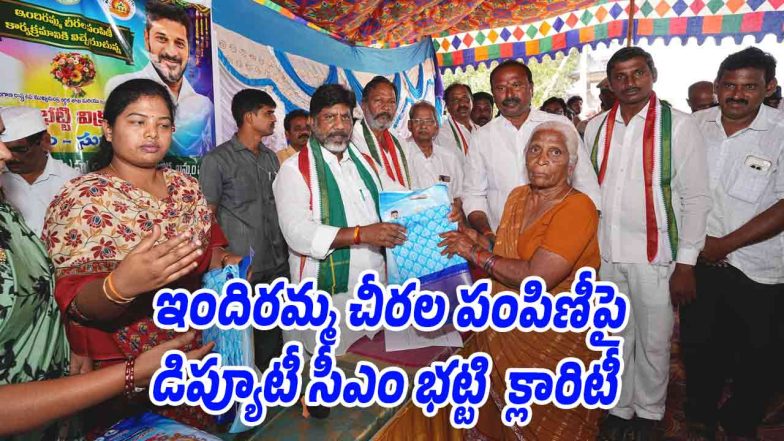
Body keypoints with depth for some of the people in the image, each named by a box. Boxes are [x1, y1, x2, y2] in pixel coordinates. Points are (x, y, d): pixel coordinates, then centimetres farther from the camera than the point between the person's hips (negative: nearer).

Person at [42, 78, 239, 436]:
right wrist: (120, 286, -42)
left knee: (199, 430, 22)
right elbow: (76, 304, -22)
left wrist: (222, 260, -10)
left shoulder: (184, 184, 0)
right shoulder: (82, 200, -17)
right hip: (122, 368, -5)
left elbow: (209, 242, 12)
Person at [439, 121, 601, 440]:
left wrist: (476, 253, -19)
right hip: (507, 330, 6)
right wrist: (480, 241, -11)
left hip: (555, 339, -6)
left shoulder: (577, 208, -20)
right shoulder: (518, 196, 4)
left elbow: (537, 278, -28)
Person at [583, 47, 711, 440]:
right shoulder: (596, 127, 5)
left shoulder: (679, 126, -6)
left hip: (655, 257, -3)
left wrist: (686, 264, -9)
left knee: (653, 343, 12)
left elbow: (695, 198, -6)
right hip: (604, 254, 3)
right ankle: (618, 408, 36)